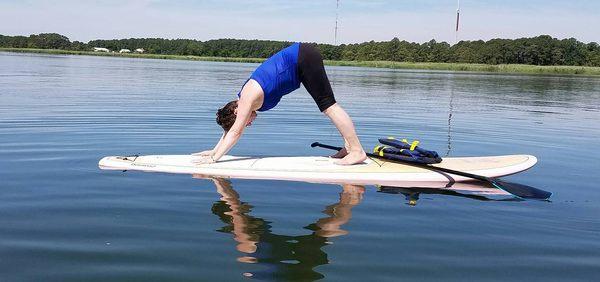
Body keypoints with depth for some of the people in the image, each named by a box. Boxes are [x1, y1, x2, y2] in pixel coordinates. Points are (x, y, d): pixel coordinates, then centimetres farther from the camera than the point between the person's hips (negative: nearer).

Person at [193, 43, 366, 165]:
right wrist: (215, 151, 20)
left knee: (328, 105, -10)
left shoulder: (248, 98, -16)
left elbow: (235, 132, -15)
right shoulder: (245, 99, 8)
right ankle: (349, 146, 15)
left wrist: (214, 158, -11)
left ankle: (357, 150, -10)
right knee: (327, 106, 10)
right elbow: (230, 130, 19)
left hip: (304, 58, -8)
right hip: (300, 58, 8)